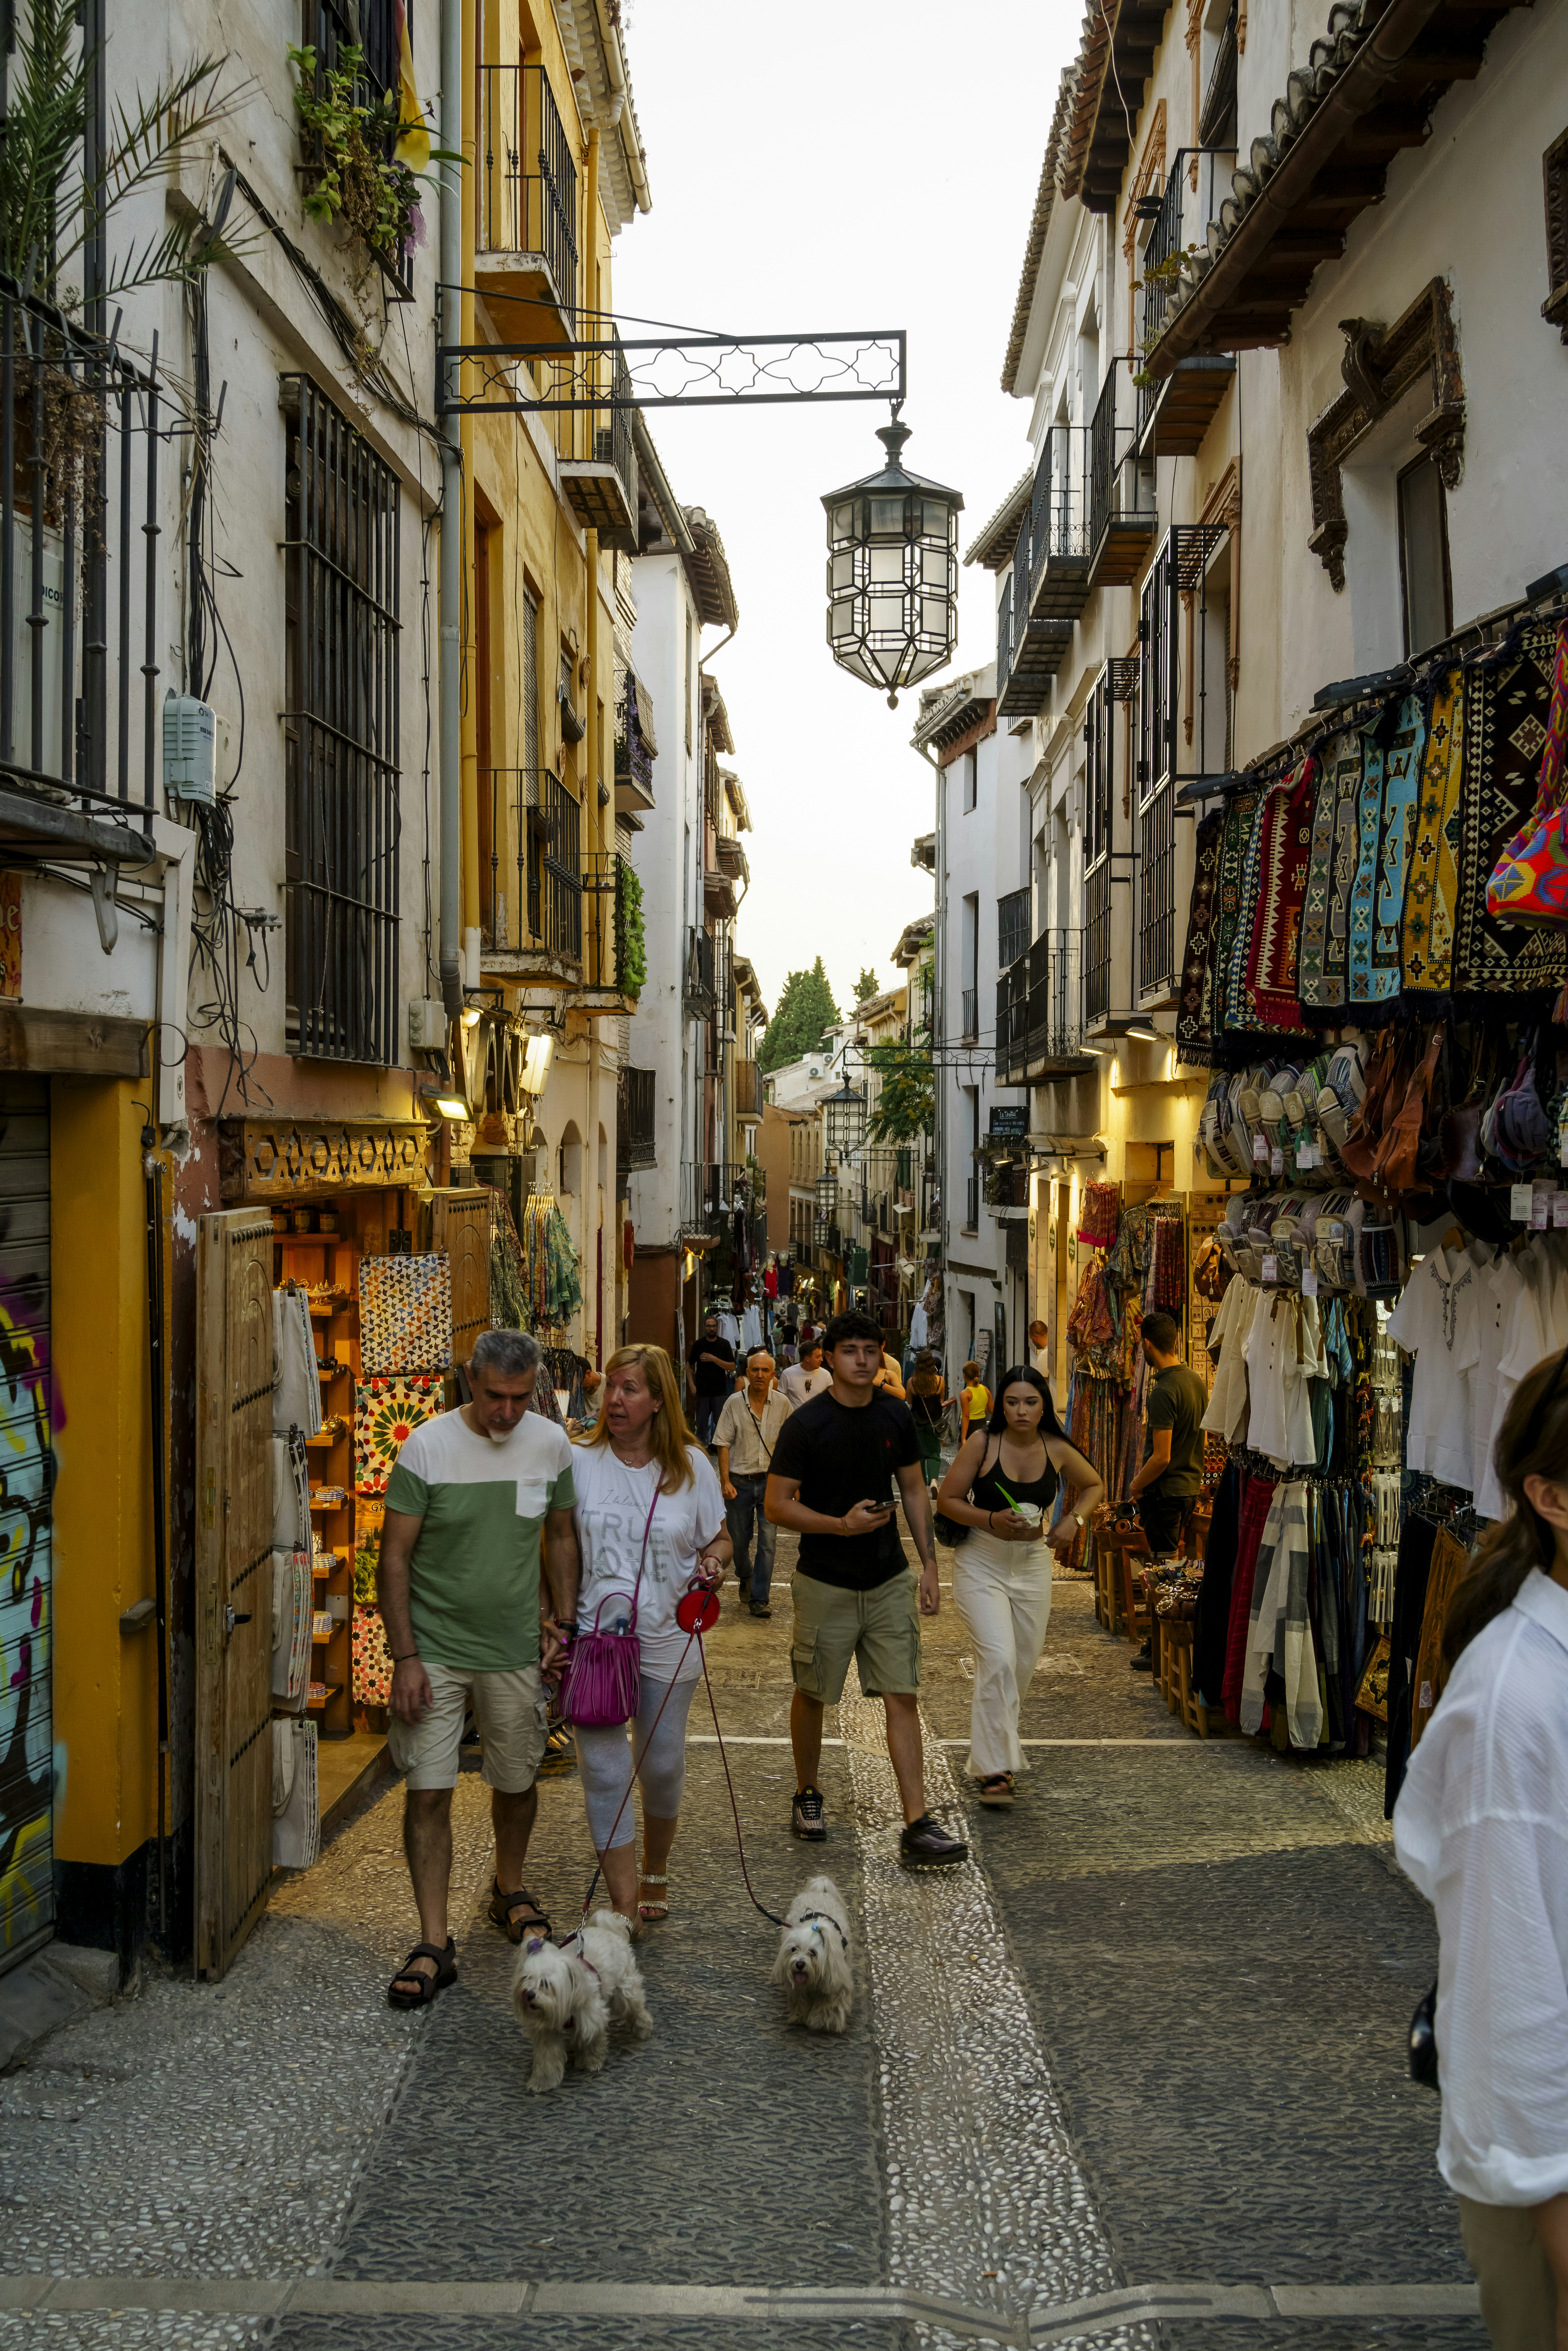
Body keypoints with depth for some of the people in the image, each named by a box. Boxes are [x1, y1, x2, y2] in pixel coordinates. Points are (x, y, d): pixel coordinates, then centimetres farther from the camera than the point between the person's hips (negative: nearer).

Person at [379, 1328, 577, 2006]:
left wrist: (563, 1623, 8)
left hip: (516, 1649, 3)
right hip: (435, 1650, -3)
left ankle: (508, 1891, 40)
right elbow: (394, 1560, -9)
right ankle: (435, 1944, 4)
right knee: (428, 1791, -5)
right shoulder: (426, 1448, -12)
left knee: (518, 1780, 14)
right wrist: (404, 1656, -13)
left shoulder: (552, 1446, -2)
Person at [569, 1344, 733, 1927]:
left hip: (667, 1640, 1)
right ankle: (624, 1907, 0)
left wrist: (714, 1563, -11)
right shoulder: (578, 1462, -3)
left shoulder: (692, 1466, 0)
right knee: (604, 1770, -5)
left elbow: (718, 1538, 11)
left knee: (662, 1766, 13)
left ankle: (655, 1874, 39)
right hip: (594, 1636, -1)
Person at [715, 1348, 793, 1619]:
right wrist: (726, 1482, -10)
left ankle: (759, 1599, -1)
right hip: (740, 1481, 0)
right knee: (738, 1541, 10)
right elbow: (723, 1444, -3)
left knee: (768, 1541, -8)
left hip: (771, 1481, 0)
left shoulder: (783, 1404, -1)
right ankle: (745, 1577, 41)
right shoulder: (735, 1403, -5)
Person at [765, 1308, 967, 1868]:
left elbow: (915, 1491, 12)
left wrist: (929, 1563, 6)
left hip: (889, 1581, 3)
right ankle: (806, 1795, 35)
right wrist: (841, 1524, -23)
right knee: (812, 1694, 11)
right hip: (825, 1585, -3)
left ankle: (917, 1827, -4)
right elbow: (777, 1505, -11)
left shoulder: (895, 1417, 2)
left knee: (902, 1697, -3)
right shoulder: (805, 1425, -11)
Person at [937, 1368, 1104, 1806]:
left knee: (1023, 1665, 11)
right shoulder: (983, 1443, -12)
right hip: (981, 1562, -4)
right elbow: (947, 1499, -7)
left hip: (1033, 1564, 4)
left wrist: (1074, 1520, -3)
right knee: (998, 1659, -19)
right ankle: (994, 1769, -14)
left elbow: (1094, 1486, 15)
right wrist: (992, 1520, -22)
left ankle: (997, 1747, 34)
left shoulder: (1056, 1450, -2)